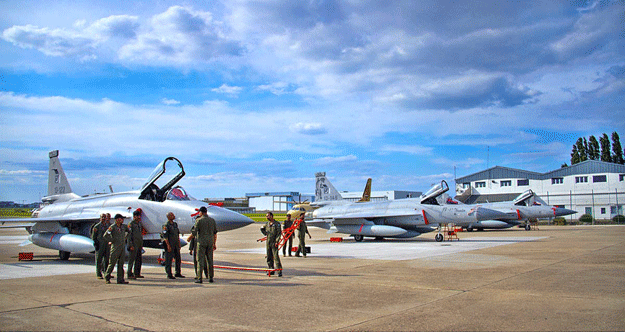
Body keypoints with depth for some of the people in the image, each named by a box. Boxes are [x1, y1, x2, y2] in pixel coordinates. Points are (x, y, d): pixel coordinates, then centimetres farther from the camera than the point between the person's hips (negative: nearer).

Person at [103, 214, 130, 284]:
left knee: (121, 264, 5)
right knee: (112, 264, -1)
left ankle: (120, 279, 8)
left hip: (122, 248, 6)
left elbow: (129, 231, 29)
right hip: (115, 248, -6)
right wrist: (113, 241, -8)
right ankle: (107, 278, 16)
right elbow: (105, 236, -12)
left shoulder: (124, 226, 9)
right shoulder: (112, 227, -9)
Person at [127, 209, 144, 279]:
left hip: (139, 244, 8)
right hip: (134, 244, -8)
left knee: (139, 259, 11)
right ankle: (130, 274, -1)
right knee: (132, 259, -5)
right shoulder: (131, 224, -8)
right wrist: (131, 245, -18)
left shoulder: (140, 224, 16)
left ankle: (137, 273, 19)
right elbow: (129, 235, -12)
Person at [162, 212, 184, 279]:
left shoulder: (175, 224, 13)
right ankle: (169, 275, 4)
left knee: (178, 259, 9)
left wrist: (179, 244, 15)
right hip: (169, 244, -8)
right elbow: (165, 236, -16)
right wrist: (168, 246, -20)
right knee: (169, 260, -2)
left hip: (176, 245, 8)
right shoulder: (166, 225, -11)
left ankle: (178, 273, 18)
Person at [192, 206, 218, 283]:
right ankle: (210, 278, 10)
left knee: (200, 260, -2)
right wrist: (214, 244, 14)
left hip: (201, 242, -4)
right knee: (210, 260, 9)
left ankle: (199, 278, -3)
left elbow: (194, 232, -8)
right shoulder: (212, 220, 7)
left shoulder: (199, 220, -7)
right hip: (210, 242, 4)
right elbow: (215, 233, 8)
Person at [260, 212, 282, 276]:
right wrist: (265, 233, 16)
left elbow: (279, 233, -10)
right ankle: (271, 270, 17)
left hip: (274, 242, -7)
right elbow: (262, 228, 31)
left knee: (276, 256, -11)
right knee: (269, 257, 9)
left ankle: (279, 271, -10)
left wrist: (277, 241, -17)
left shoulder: (276, 224, -6)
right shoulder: (267, 224, 12)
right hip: (268, 242, 7)